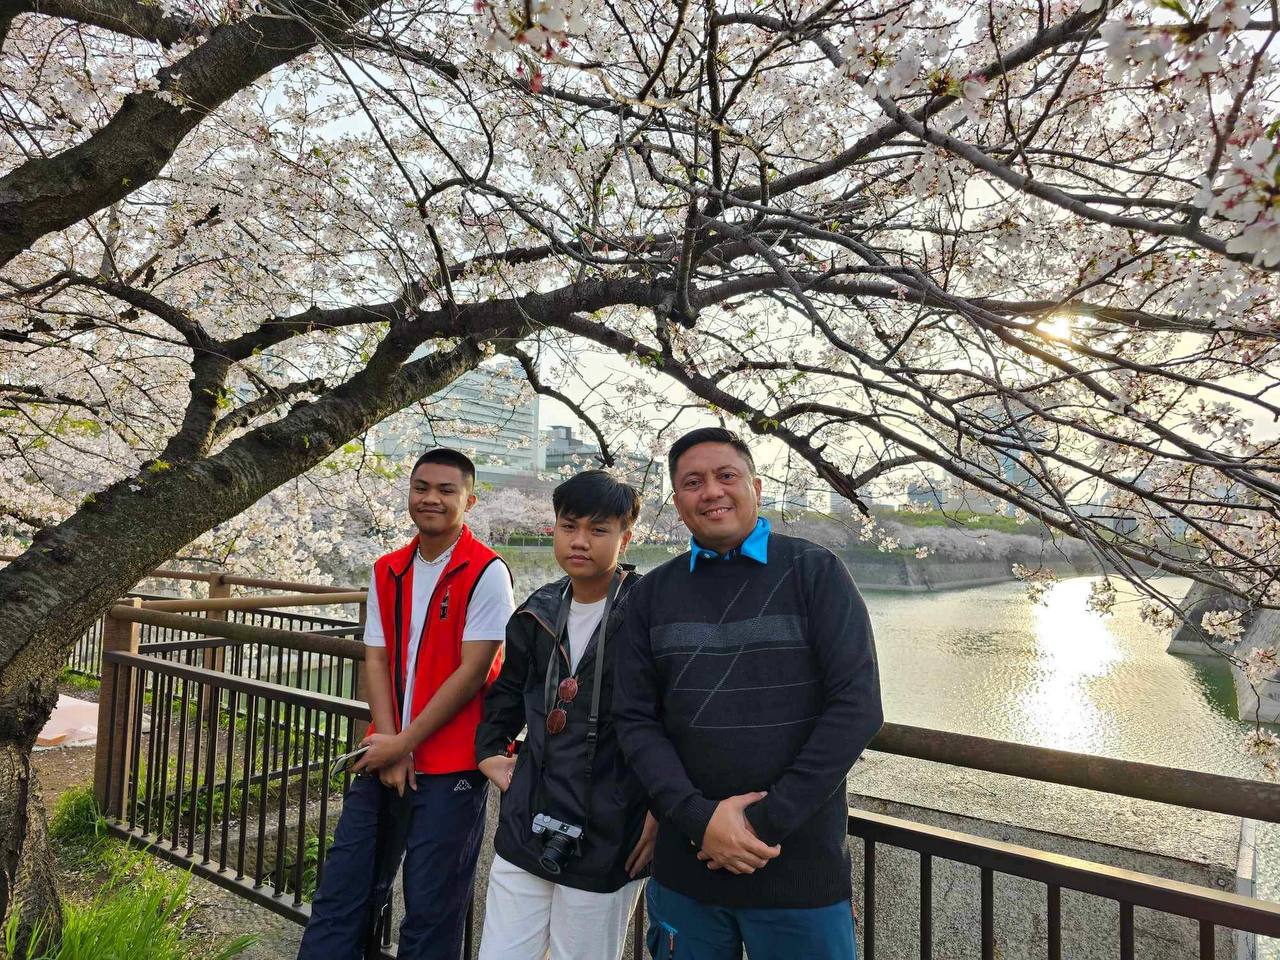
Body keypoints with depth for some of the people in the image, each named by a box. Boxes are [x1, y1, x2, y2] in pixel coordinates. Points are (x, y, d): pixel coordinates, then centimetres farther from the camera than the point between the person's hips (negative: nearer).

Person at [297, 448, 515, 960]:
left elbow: (472, 672, -14)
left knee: (430, 909, 7)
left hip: (451, 767, -5)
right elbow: (376, 661, 5)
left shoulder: (486, 573, -12)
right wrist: (389, 747, -6)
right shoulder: (387, 571, 7)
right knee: (339, 895, 13)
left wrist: (404, 743, -11)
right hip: (386, 756, 6)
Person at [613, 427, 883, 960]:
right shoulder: (653, 594, 4)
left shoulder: (814, 572, -4)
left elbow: (857, 707, -10)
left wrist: (769, 821, -14)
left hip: (802, 872, -2)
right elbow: (635, 719, 1)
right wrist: (698, 816, -13)